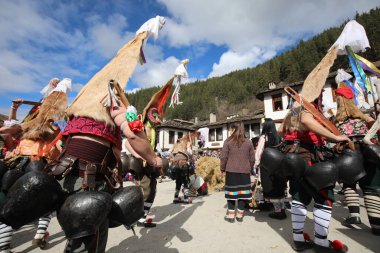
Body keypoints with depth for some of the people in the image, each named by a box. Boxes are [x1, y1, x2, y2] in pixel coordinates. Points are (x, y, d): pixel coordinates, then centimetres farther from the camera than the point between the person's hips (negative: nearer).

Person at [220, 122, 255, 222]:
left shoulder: (228, 141, -6)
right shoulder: (248, 142, 4)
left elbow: (224, 157, -6)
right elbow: (252, 158, 7)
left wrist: (222, 169, 6)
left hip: (231, 171, -2)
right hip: (245, 172, 3)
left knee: (231, 192, 7)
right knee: (242, 193, 10)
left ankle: (231, 215, 15)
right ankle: (240, 215, 20)